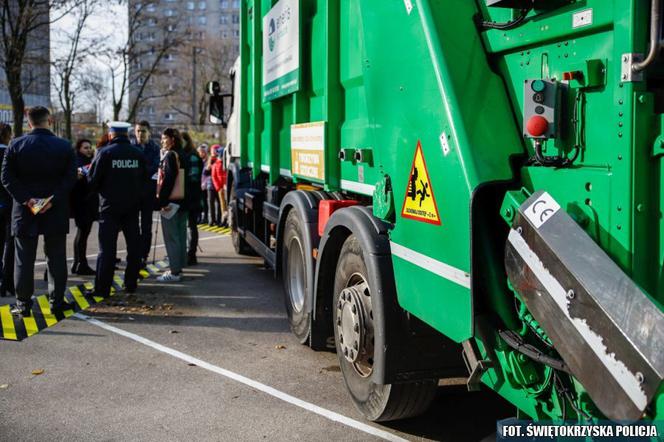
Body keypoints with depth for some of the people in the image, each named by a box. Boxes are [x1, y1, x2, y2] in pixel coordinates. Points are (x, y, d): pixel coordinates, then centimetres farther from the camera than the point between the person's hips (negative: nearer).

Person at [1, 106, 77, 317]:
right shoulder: (65, 146, -3)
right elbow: (70, 179, -9)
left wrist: (26, 199, -10)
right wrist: (53, 200, -11)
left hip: (24, 212, 0)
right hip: (56, 212, 0)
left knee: (24, 259, 8)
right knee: (56, 258, 9)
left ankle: (23, 303, 11)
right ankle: (57, 301, 13)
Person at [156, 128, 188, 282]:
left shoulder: (170, 155, -11)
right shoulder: (182, 155, 14)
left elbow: (168, 179, -18)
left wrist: (161, 201, -16)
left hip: (171, 201, -9)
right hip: (182, 200, 9)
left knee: (171, 237, -6)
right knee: (180, 235, 12)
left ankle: (174, 272, -6)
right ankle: (178, 267, 20)